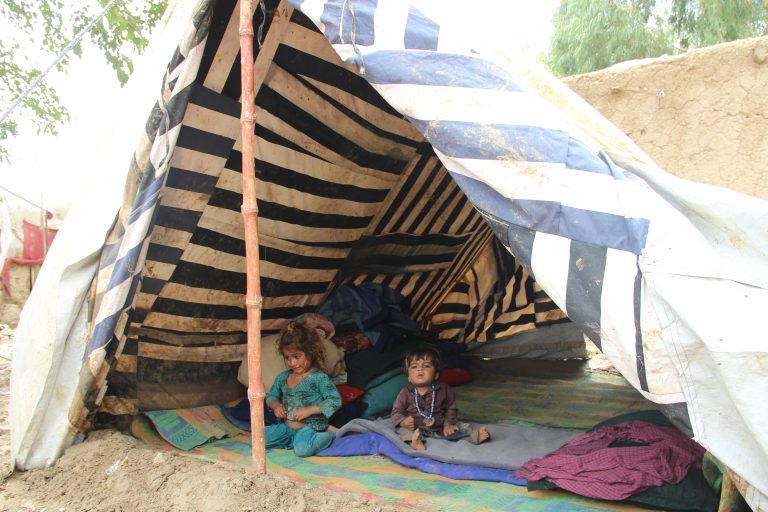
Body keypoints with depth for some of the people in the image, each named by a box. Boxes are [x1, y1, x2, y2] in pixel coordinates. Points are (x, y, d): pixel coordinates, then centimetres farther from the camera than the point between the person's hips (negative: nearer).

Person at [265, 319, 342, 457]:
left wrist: (309, 410, -21)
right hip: (285, 426, 6)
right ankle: (292, 440, 1)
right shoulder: (282, 378, 7)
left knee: (302, 449, -35)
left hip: (309, 426, -6)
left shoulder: (319, 378, -11)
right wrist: (275, 405, -3)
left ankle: (326, 438, -6)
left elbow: (335, 401, -16)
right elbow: (271, 396, 21)